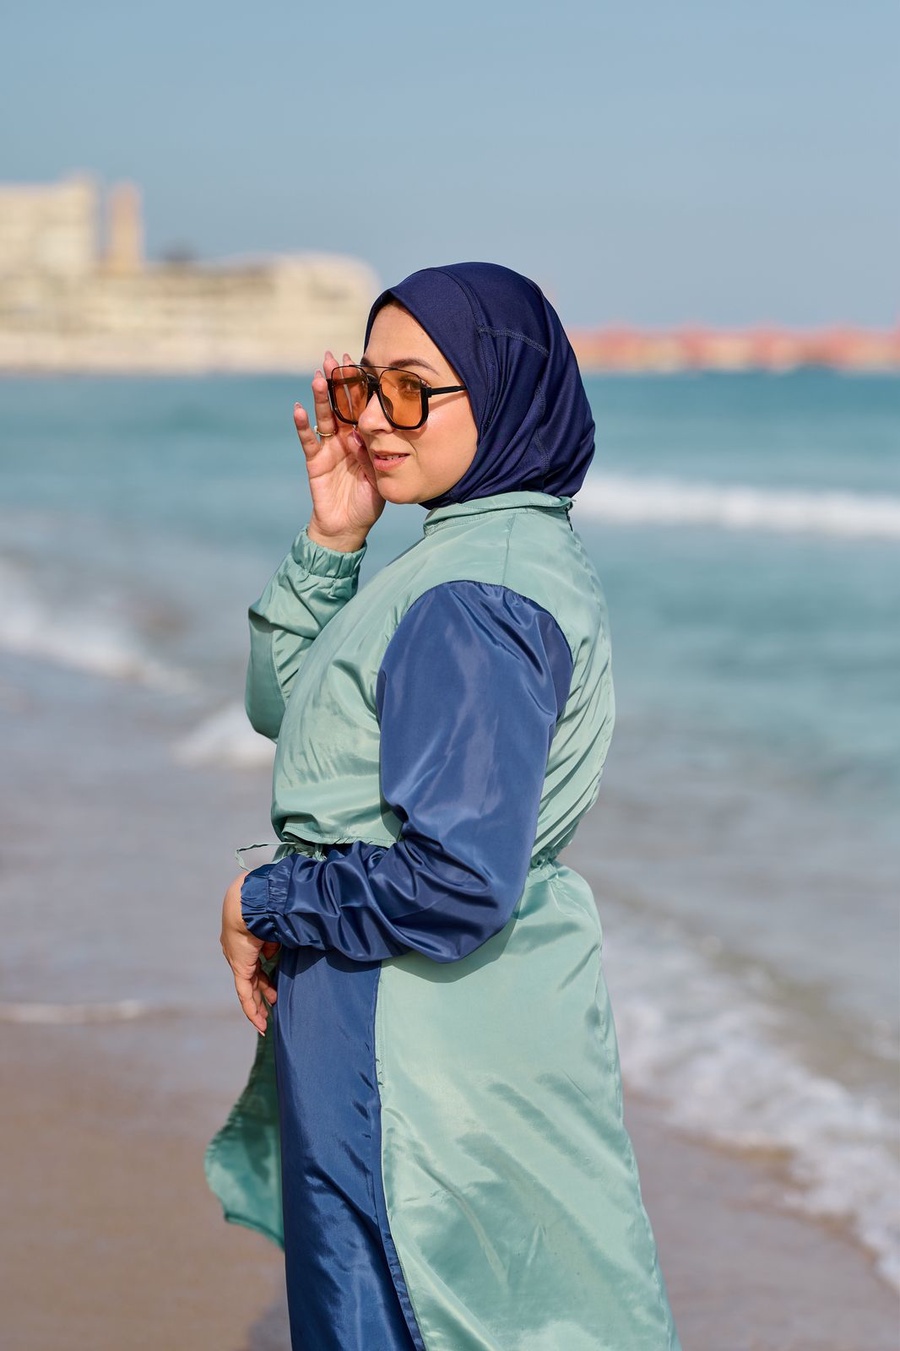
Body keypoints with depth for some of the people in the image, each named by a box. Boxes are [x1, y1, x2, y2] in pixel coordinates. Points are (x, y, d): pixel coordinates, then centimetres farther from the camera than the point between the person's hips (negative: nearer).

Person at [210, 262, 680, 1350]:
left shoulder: (473, 598, -23)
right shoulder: (503, 550, 9)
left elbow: (454, 885, -28)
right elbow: (281, 705, 16)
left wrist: (263, 904, -13)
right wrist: (331, 544, 2)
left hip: (416, 1047, -10)